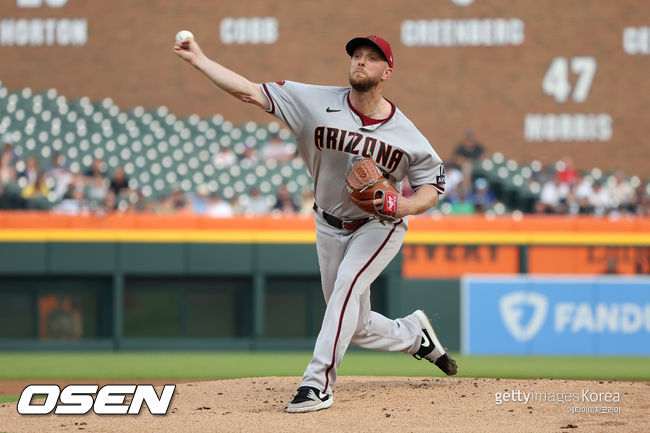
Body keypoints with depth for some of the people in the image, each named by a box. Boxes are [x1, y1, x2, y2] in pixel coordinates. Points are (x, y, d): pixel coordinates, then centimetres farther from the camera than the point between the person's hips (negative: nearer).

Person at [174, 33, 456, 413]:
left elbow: (432, 187, -7)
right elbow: (250, 92, -18)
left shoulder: (404, 133, -15)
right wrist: (200, 60, -25)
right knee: (355, 327, 8)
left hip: (381, 226, -3)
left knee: (347, 283, -29)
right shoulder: (317, 103, -14)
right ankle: (414, 335, 40)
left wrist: (403, 205, -28)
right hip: (331, 227, 3)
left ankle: (319, 383, -28)